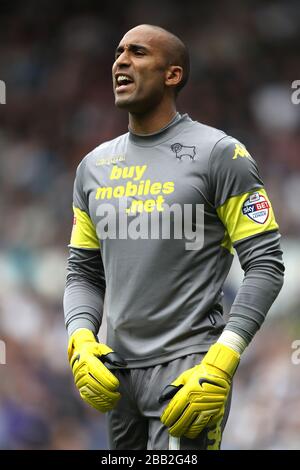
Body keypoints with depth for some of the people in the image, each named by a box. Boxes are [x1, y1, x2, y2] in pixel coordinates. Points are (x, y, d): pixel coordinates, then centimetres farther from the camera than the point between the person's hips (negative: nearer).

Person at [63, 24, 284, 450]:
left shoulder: (219, 155, -6)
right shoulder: (95, 167, 12)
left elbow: (265, 265, -9)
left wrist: (221, 362, -18)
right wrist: (80, 341, -3)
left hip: (187, 368, -6)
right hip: (117, 368, 6)